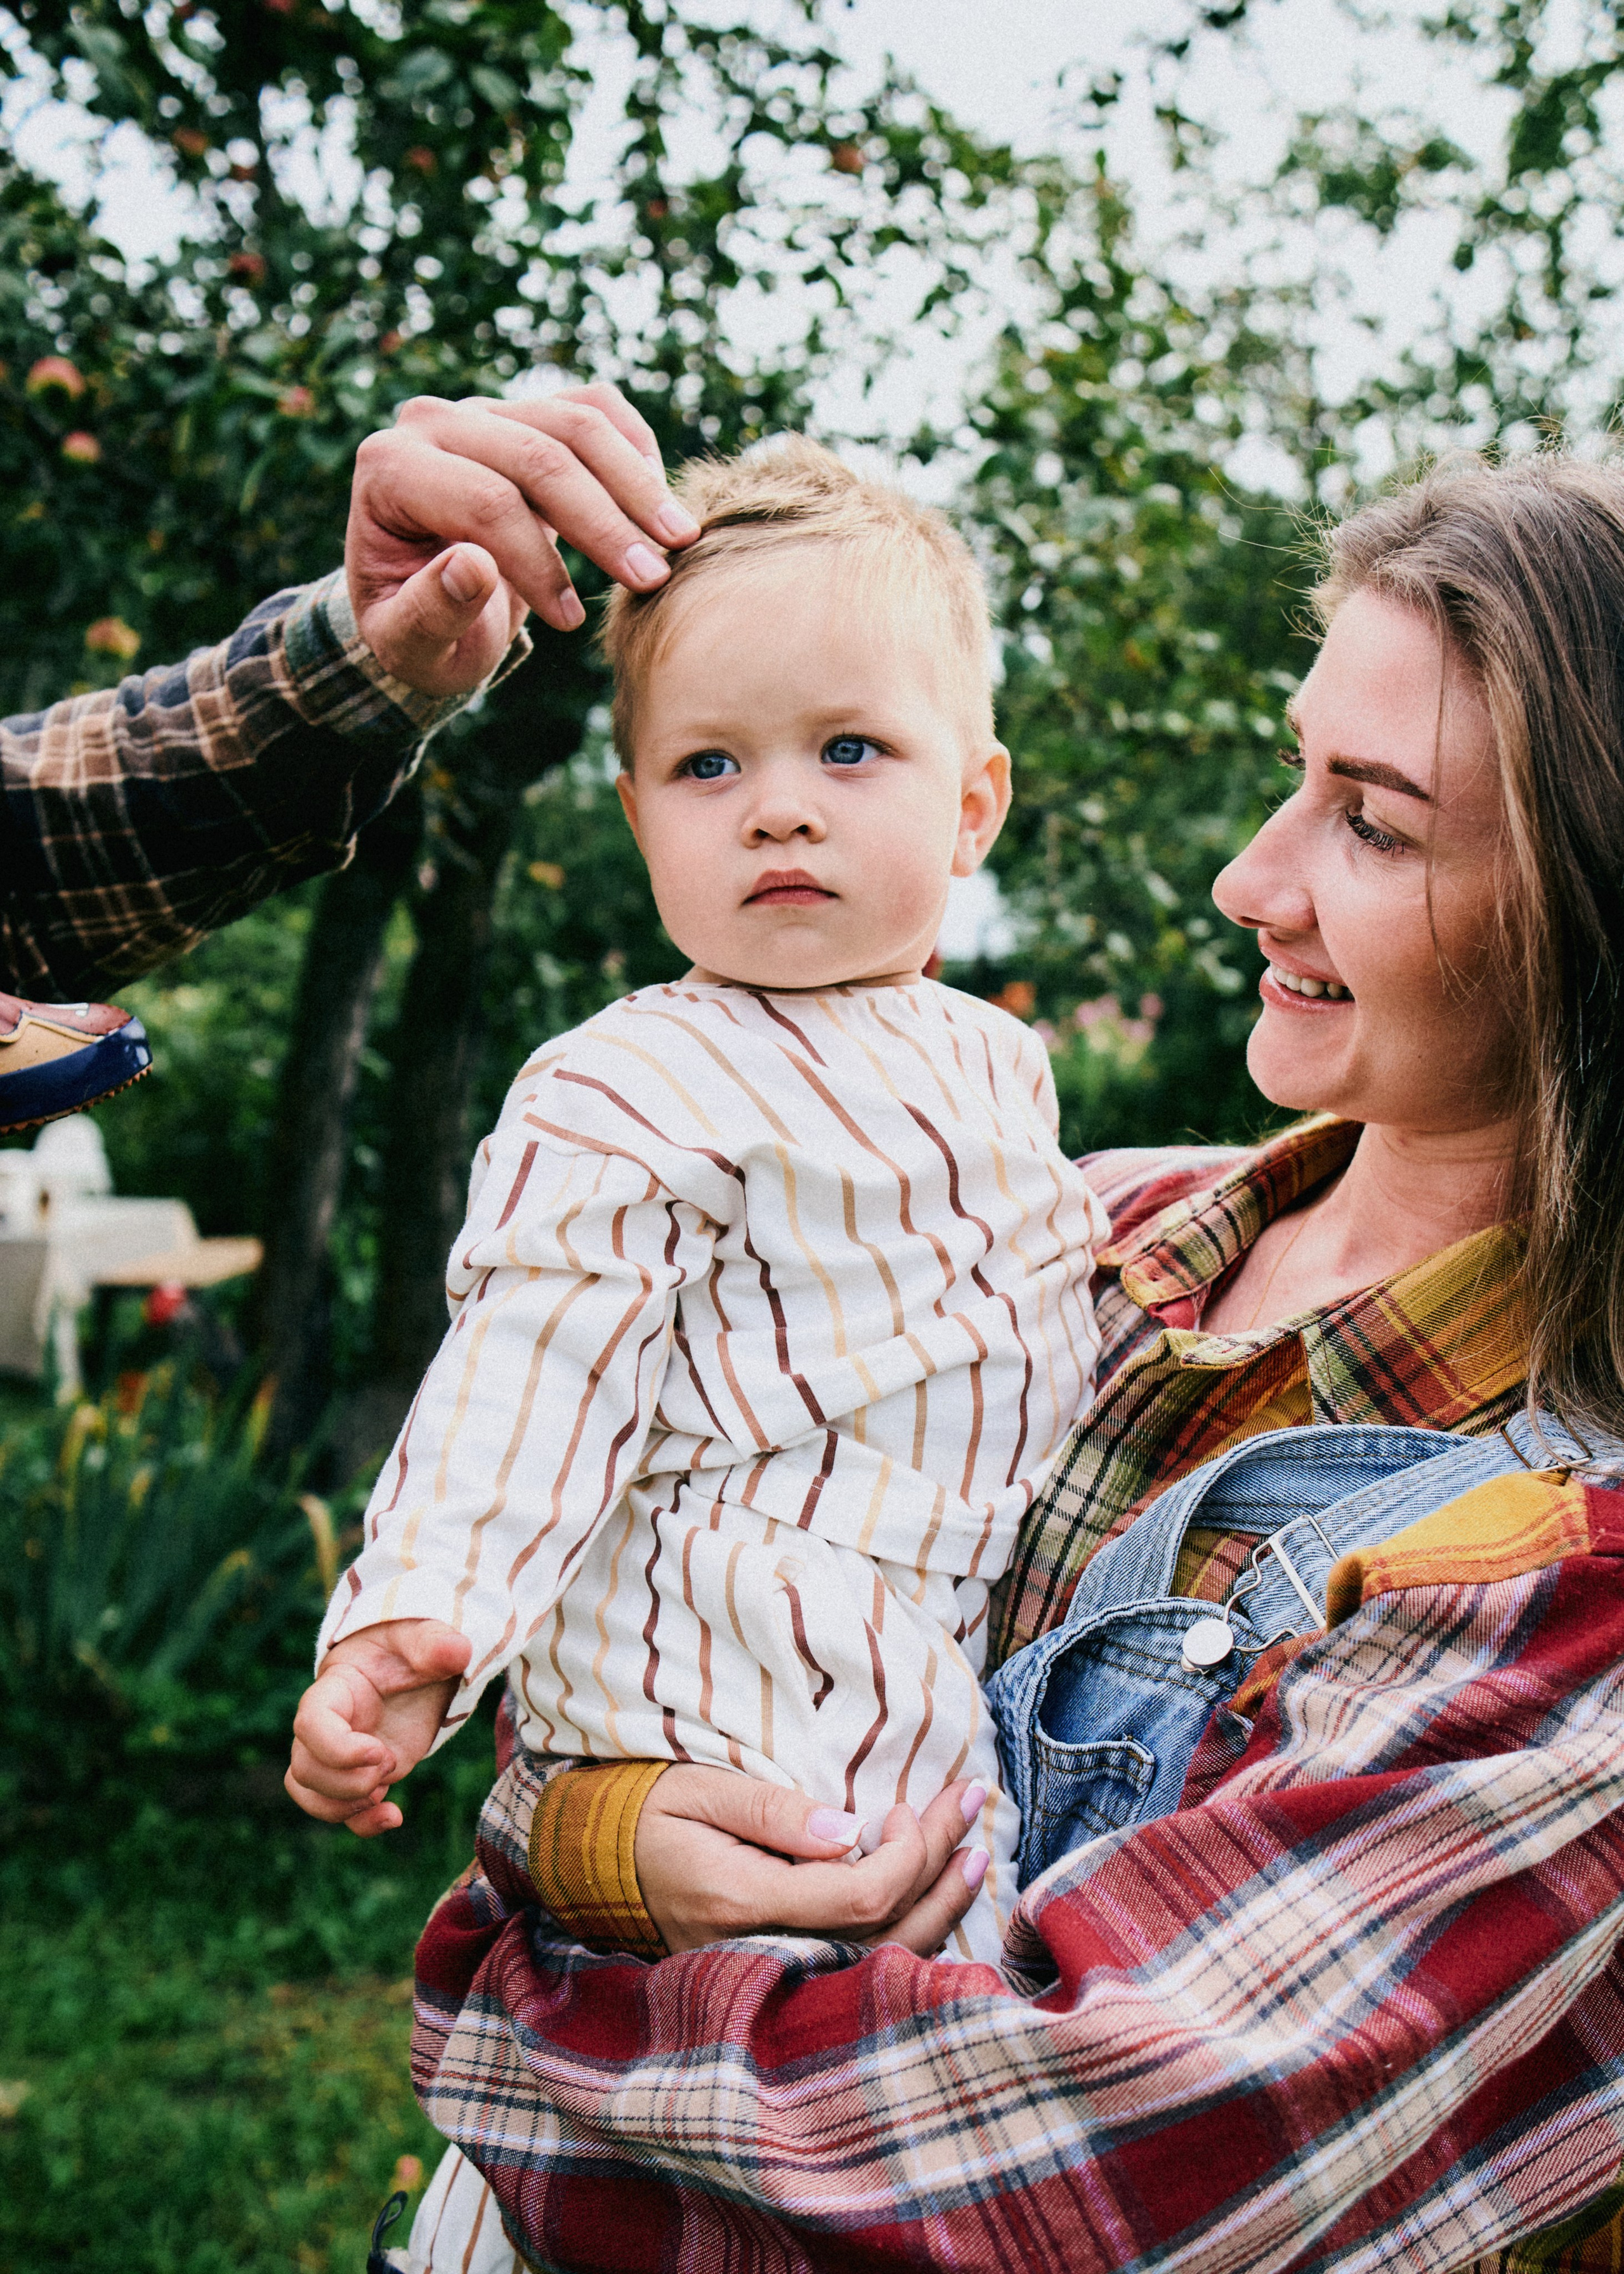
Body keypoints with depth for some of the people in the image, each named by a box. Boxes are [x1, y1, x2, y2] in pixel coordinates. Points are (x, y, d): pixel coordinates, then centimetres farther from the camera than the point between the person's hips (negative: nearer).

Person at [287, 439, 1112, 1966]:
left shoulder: (993, 1062, 13)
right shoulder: (629, 1097, -11)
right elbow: (525, 1395, -16)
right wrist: (408, 1632, -26)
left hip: (981, 1648, 7)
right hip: (757, 1698, -7)